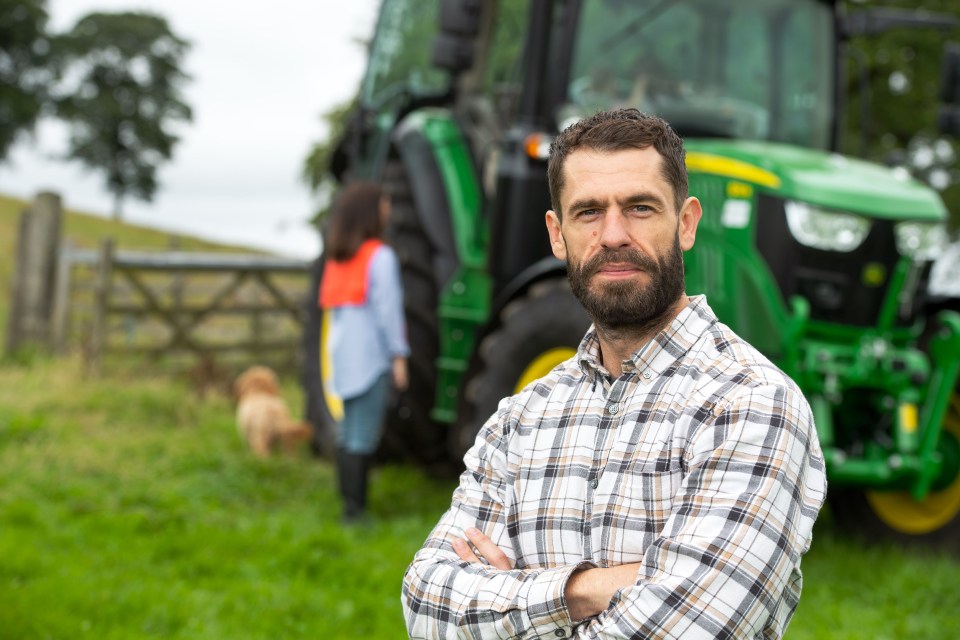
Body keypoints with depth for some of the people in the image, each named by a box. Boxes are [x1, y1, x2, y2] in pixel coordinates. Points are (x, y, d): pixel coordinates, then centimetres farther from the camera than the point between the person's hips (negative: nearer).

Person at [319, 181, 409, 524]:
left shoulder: (337, 257, 11)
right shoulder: (380, 257, -11)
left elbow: (333, 305, 14)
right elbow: (388, 309, -14)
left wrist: (338, 347, 19)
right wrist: (399, 355, -10)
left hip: (342, 353, 8)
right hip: (372, 355, -8)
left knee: (347, 431, 14)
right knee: (363, 436, -6)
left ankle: (349, 504, 18)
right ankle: (356, 509, -6)